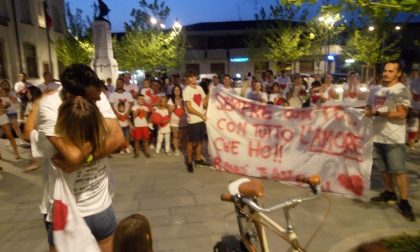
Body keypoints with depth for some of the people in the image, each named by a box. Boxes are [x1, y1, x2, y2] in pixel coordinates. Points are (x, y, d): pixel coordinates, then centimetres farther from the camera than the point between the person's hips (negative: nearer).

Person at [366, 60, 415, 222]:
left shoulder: (402, 90, -8)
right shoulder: (378, 90, 13)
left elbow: (401, 114, -17)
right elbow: (369, 107, 24)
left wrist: (379, 113, -21)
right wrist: (368, 111, 2)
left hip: (394, 138, -7)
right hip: (378, 135, 7)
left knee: (399, 170, -4)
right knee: (384, 168, 16)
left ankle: (404, 202, 5)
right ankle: (389, 193, 31)